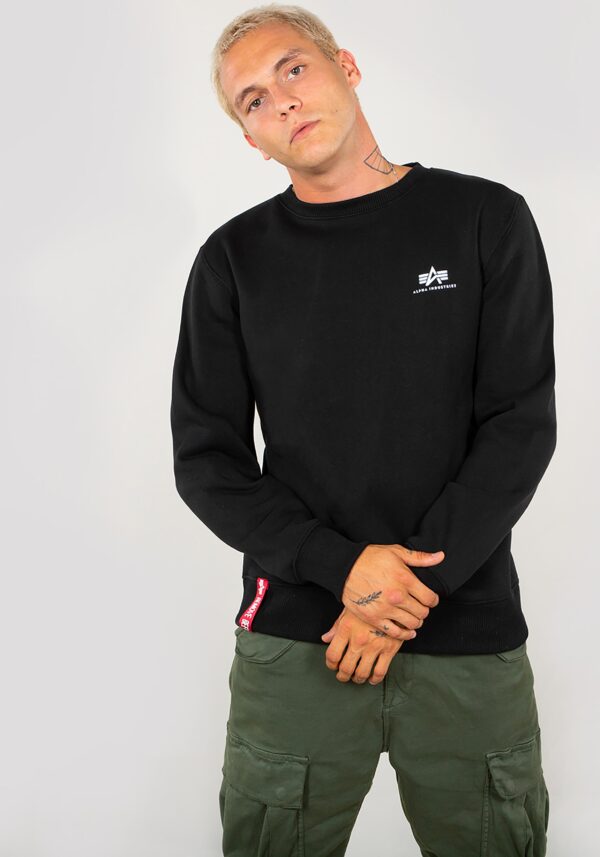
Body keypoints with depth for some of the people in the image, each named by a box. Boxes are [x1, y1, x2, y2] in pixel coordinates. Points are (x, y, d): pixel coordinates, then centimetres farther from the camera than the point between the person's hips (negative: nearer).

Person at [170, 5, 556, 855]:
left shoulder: (485, 220, 1)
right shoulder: (235, 259, 3)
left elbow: (521, 426, -4)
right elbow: (206, 460, 1)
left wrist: (406, 591, -12)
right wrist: (344, 565, -13)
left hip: (472, 636, 0)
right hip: (294, 644, 1)